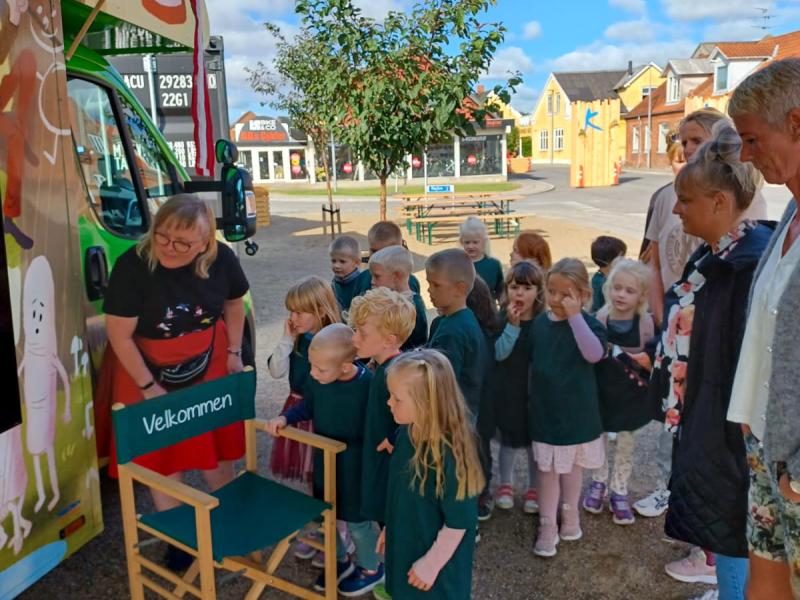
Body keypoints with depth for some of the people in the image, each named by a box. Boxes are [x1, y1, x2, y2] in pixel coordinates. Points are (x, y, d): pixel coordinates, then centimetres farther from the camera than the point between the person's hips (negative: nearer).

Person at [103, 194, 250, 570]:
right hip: (148, 369, -3)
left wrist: (234, 352, 3)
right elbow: (120, 336, -20)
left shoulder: (221, 259, -17)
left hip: (209, 365, 3)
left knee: (216, 444, 15)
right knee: (162, 455, 6)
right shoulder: (132, 266, -28)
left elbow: (234, 303, 4)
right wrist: (148, 386, -16)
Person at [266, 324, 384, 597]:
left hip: (355, 468, -6)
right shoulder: (316, 380, -13)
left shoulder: (368, 386, -29)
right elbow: (307, 407, 5)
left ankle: (372, 568, 40)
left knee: (357, 522, 13)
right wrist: (285, 418, -9)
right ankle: (341, 561, 48)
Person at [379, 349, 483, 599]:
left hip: (436, 562, -7)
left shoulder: (450, 454, -32)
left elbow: (458, 523, -23)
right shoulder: (407, 434, -8)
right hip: (405, 547, 7)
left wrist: (432, 563, -16)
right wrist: (390, 528, 17)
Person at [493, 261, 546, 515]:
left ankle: (534, 488, 31)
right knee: (508, 440, 15)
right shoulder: (502, 320, -8)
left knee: (535, 441, 12)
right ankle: (505, 484, 35)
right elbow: (499, 353, -21)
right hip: (506, 390, 0)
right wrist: (513, 325, -27)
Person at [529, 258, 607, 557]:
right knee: (547, 468, 8)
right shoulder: (539, 322, -1)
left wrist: (575, 315, -34)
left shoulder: (587, 323, -14)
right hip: (545, 409, 2)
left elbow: (594, 354, -34)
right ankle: (547, 525, 19)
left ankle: (570, 513, 38)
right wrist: (531, 395, 11)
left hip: (577, 410, -2)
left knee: (573, 466, 18)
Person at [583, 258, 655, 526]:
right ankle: (598, 483, 39)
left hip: (632, 393, 0)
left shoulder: (646, 322, -12)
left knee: (626, 444, 13)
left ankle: (619, 492, 30)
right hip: (602, 390, 1)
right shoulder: (600, 318, -11)